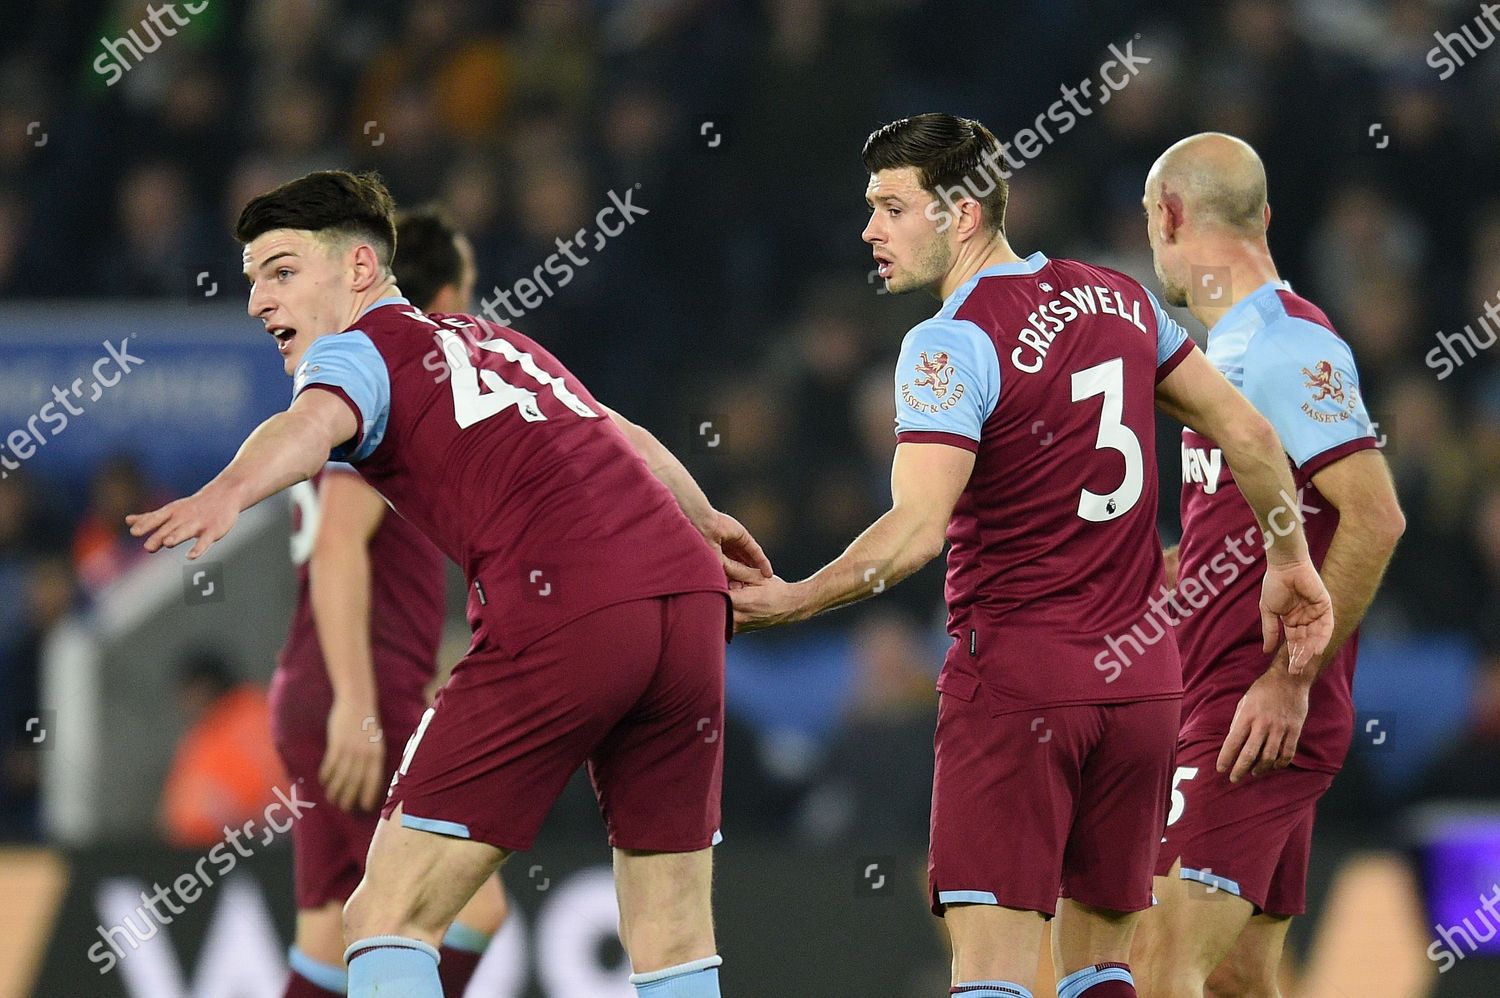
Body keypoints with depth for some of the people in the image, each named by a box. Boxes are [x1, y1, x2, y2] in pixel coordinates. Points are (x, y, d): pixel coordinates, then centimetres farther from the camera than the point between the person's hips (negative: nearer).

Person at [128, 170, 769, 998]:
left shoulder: (356, 348, 9)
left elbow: (313, 422, -16)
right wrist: (700, 518, 66)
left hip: (562, 614, -7)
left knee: (387, 921, -3)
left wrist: (229, 492, -36)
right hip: (688, 589, 7)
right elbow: (629, 439, 47)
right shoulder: (499, 340, 30)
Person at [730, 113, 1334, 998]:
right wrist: (1291, 561, 29)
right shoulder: (1119, 300, 9)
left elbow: (916, 532, -22)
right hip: (1142, 676, 7)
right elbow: (1248, 434, 17)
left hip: (1017, 681, -7)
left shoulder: (953, 343, -12)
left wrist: (788, 601, -18)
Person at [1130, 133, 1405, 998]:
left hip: (1262, 718, -10)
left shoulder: (1284, 342, -12)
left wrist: (1291, 679, -22)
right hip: (1221, 710, 10)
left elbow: (1375, 518, -21)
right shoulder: (1234, 344, 19)